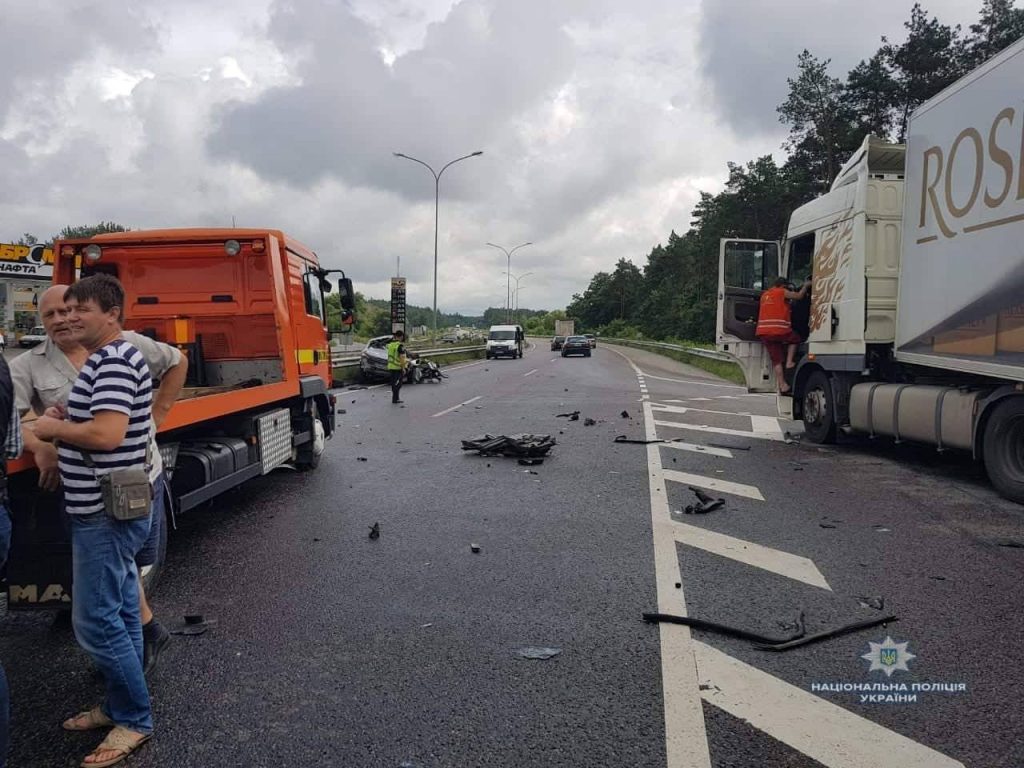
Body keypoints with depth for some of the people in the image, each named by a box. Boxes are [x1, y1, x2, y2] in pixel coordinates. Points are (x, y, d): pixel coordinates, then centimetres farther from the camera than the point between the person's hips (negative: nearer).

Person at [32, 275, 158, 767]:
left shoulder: (114, 362, -19)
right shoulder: (107, 360, 14)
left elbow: (107, 433, -30)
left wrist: (53, 428, -14)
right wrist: (67, 418, 7)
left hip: (106, 512, -11)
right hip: (109, 508, 11)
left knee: (95, 621, -4)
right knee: (119, 613, 17)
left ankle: (134, 720, 9)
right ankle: (121, 705, 29)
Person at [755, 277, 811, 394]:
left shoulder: (765, 295, 24)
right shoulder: (782, 292, 3)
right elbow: (799, 296, 0)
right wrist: (806, 286, 16)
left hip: (763, 332, 6)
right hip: (779, 329, -6)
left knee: (776, 360, 6)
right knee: (794, 339, 25)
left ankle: (782, 385, 4)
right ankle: (789, 362, 10)